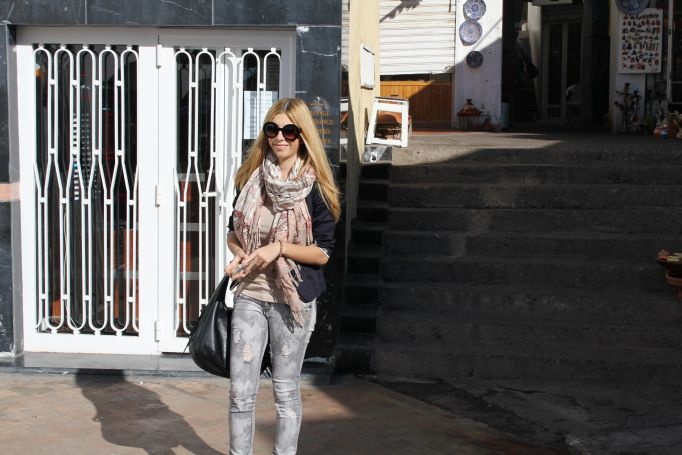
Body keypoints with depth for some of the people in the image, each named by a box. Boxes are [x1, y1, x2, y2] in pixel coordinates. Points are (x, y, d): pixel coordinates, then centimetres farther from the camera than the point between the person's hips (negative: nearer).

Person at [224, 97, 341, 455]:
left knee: (285, 390, 9)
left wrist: (279, 247, -19)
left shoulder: (314, 187, -7)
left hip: (292, 298, -3)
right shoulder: (252, 178, 3)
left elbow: (323, 252, -7)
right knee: (240, 391, 3)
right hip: (250, 295, 3)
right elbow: (233, 231, 14)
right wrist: (238, 253, -7)